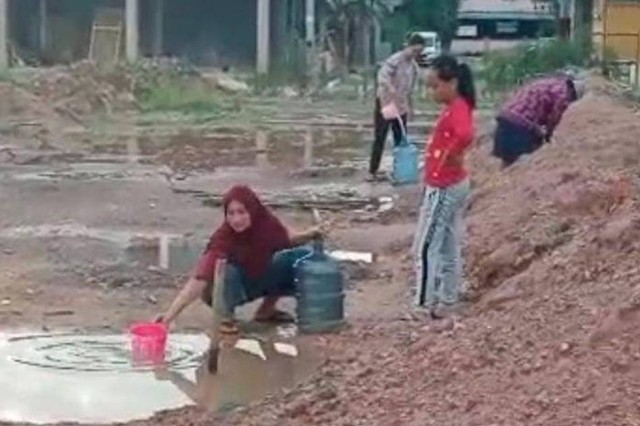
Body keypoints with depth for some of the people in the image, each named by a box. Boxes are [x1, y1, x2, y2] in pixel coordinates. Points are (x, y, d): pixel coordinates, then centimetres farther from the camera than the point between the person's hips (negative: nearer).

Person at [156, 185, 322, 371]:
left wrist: (308, 235, -17)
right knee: (228, 272, -39)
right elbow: (199, 280, -41)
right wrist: (169, 315, -51)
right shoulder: (223, 238, -34)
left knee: (303, 257, -11)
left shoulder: (266, 222, -21)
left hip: (259, 279, 5)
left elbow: (287, 240, 3)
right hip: (232, 287, -5)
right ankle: (225, 315, -7)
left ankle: (267, 309, 6)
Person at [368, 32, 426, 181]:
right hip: (385, 102, -7)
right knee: (380, 138, -5)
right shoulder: (395, 60, -18)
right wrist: (393, 91, -43)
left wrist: (410, 106, 17)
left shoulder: (414, 65, 7)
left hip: (401, 105, 7)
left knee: (401, 139, 8)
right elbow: (382, 77, -32)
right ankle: (372, 172, -2)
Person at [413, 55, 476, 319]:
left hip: (443, 189, -10)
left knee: (425, 248, -5)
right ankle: (447, 303, 22)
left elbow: (465, 135, -41)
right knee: (448, 249, 15)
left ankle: (427, 305, -2)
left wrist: (454, 157, -26)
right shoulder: (456, 108, 9)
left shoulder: (457, 110, -21)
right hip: (451, 186, 10)